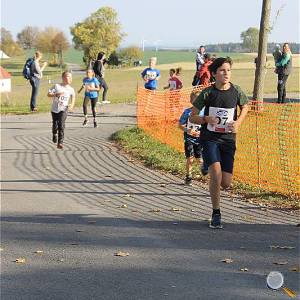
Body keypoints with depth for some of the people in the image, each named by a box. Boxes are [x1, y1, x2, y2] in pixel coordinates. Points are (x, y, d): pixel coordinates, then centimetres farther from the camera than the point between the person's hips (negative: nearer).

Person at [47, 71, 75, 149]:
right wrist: (57, 94, -22)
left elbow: (73, 97, 17)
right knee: (55, 125, 12)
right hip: (55, 109, 1)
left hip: (63, 109, -1)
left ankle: (60, 142, -16)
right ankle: (54, 135, 47)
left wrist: (72, 105, 1)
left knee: (61, 125, -17)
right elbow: (49, 94, -5)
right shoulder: (57, 86, -6)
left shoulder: (71, 89, 0)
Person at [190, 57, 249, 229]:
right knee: (216, 174, -21)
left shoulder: (236, 91, -3)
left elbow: (245, 107, 18)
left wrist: (238, 122, -1)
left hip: (228, 139, 2)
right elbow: (192, 117, 0)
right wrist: (207, 119, -20)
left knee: (226, 183, -1)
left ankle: (208, 167, 35)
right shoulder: (207, 93, -7)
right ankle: (216, 214, -5)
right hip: (209, 137, -2)